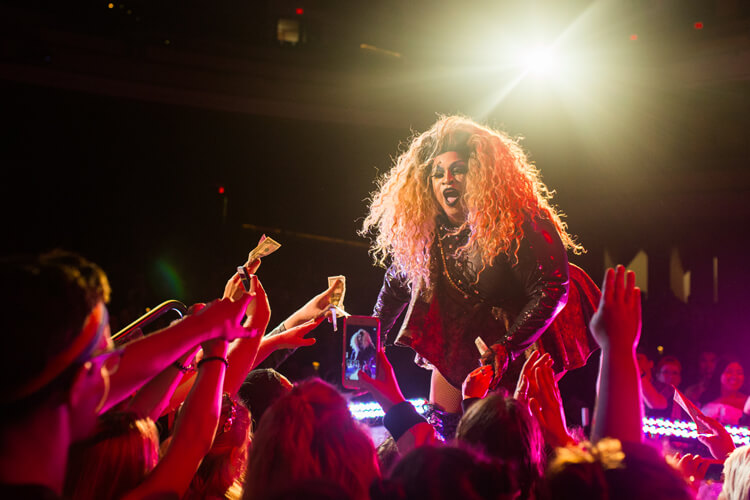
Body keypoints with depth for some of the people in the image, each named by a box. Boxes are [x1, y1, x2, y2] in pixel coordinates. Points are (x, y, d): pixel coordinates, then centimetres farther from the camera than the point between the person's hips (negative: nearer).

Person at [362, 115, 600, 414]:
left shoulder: (519, 222, -25)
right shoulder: (423, 228, -7)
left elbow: (552, 290, -26)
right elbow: (398, 282, 10)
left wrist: (506, 347, -33)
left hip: (524, 336, -5)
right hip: (459, 342, 5)